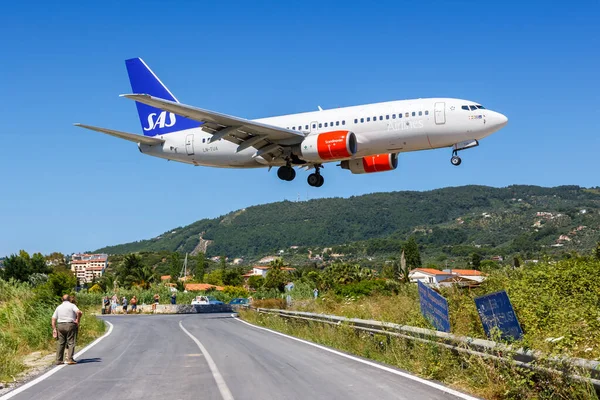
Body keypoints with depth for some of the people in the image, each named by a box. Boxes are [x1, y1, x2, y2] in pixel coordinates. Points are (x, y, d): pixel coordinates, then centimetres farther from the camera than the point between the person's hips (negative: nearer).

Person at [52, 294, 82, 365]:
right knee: (71, 342, 0)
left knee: (60, 343, 8)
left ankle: (59, 360, 7)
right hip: (70, 325, -4)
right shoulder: (72, 305, 1)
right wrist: (78, 321, -6)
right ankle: (70, 359, -7)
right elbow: (79, 312, -18)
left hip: (60, 325, 4)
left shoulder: (58, 307, 13)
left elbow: (53, 319, 9)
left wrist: (54, 329, 11)